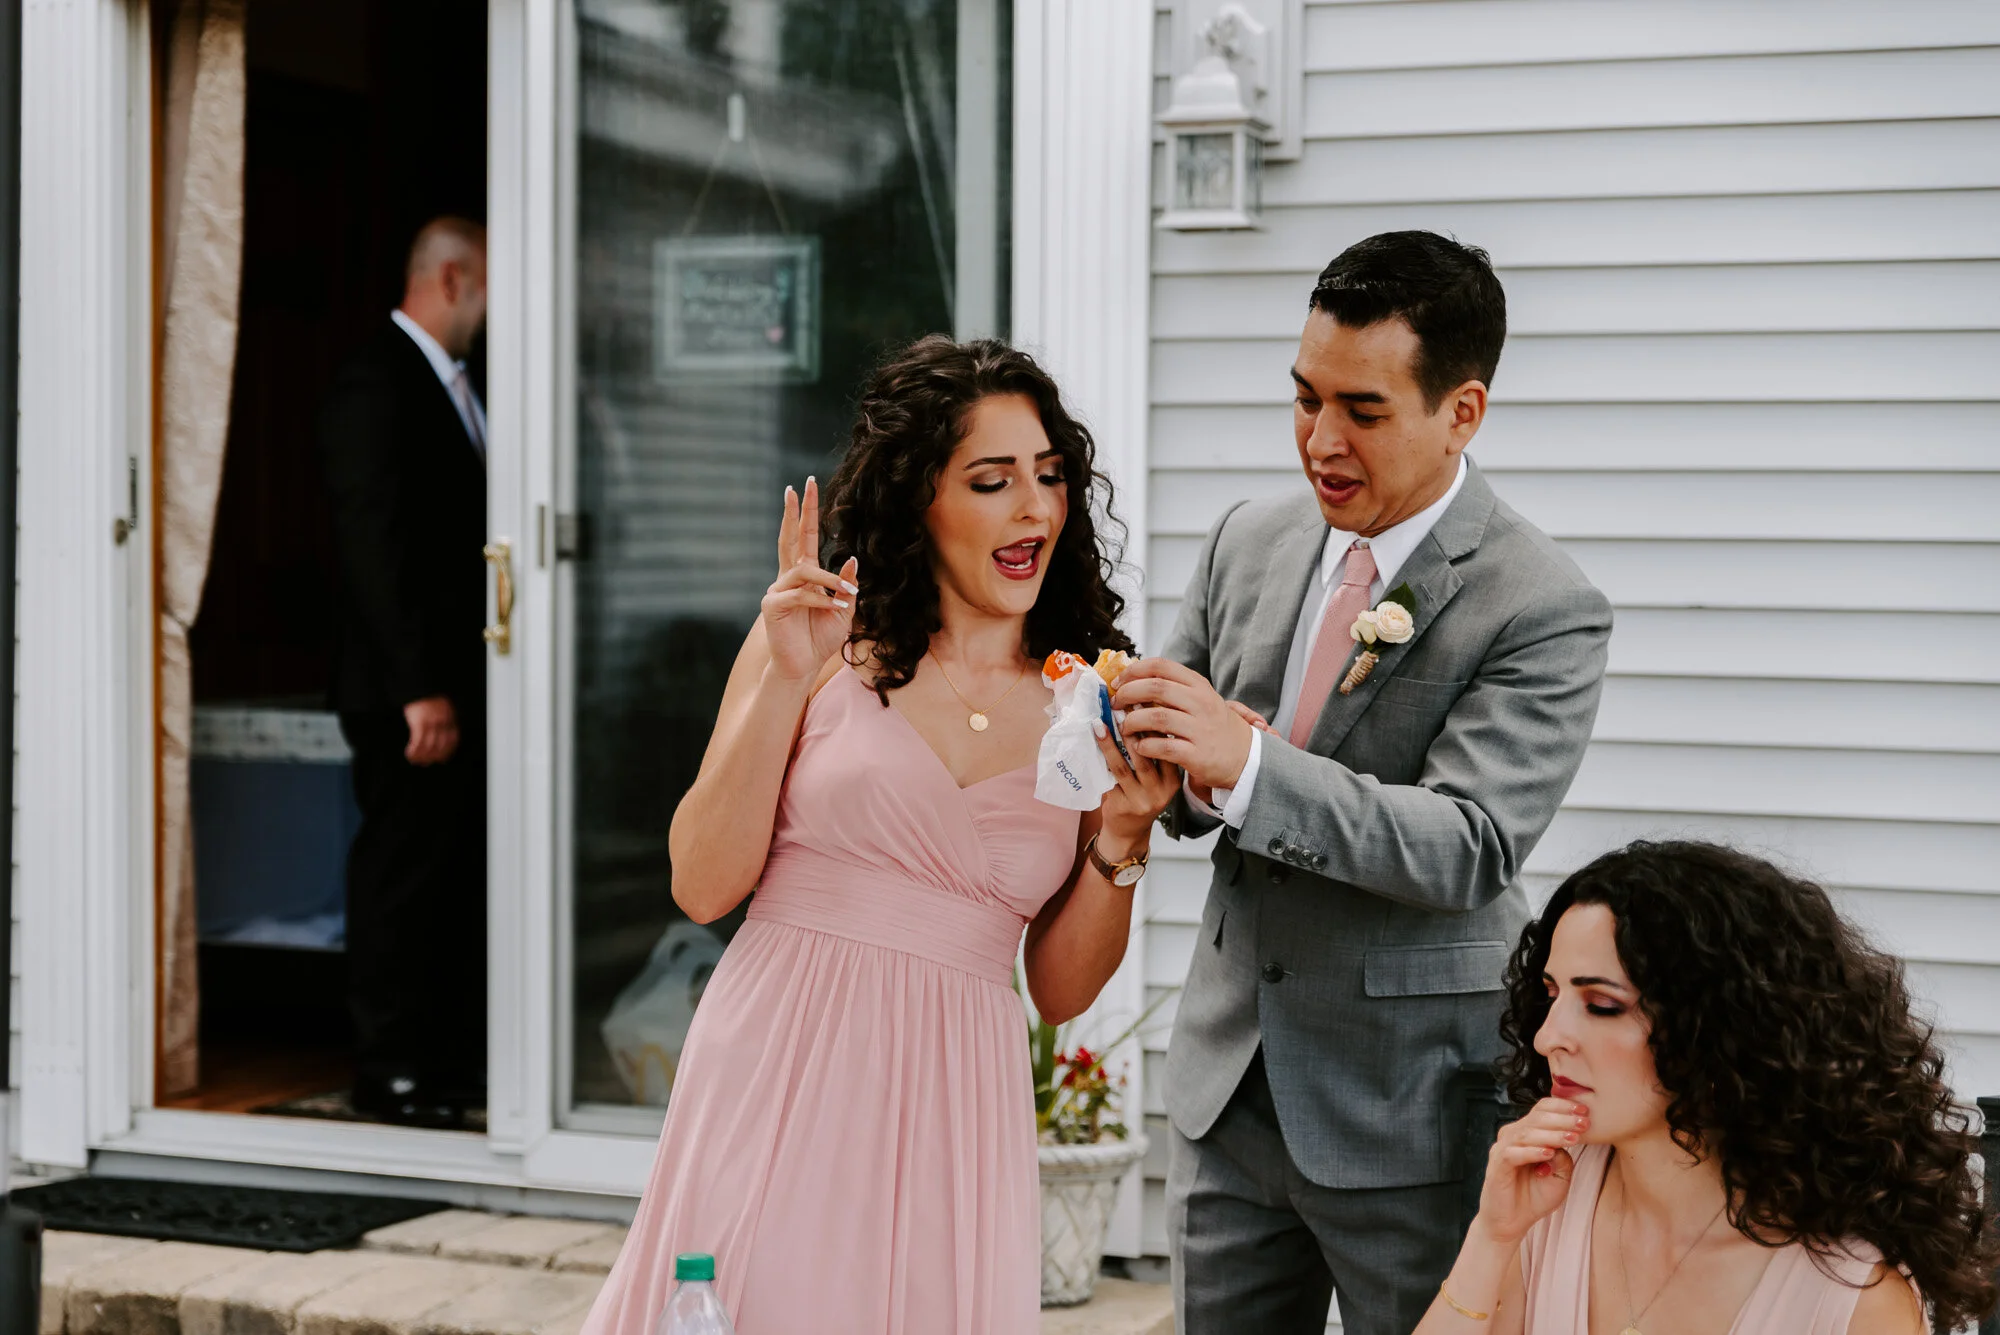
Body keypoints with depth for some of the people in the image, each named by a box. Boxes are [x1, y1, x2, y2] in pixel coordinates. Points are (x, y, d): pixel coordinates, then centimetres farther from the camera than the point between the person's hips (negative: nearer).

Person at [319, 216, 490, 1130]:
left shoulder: (448, 386, 16)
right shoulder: (377, 388, -14)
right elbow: (376, 548, -20)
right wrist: (419, 690, -22)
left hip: (462, 683, 9)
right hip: (413, 688, -9)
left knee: (465, 875, 13)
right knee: (403, 874, -2)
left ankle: (459, 1059, 22)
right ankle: (391, 1073, 5)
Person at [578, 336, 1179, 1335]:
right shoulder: (828, 647, 1)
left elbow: (1061, 992, 9)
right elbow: (703, 886, -4)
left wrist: (1122, 839, -7)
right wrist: (785, 681, -11)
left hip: (952, 1098, 2)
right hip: (779, 1073, -2)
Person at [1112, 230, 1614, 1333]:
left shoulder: (1544, 610, -14)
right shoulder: (1248, 543, 5)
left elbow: (1470, 849, -24)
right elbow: (1187, 800, 10)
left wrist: (1246, 765, -34)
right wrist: (1155, 755, -16)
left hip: (1406, 1107, -5)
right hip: (1231, 1075, 5)